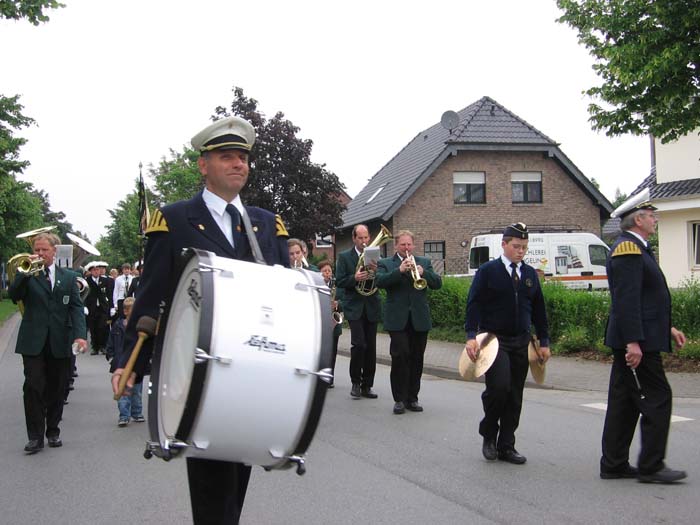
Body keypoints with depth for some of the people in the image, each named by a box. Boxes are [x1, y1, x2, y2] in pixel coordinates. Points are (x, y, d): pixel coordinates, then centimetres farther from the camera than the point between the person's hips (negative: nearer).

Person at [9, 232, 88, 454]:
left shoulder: (68, 277, 10)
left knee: (57, 389, 8)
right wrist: (25, 272, -19)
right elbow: (14, 296, -9)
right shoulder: (27, 275, 7)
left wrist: (79, 335, -10)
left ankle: (53, 431, 21)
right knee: (33, 386, -8)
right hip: (33, 341, -2)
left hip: (60, 342, 2)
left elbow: (76, 307, 3)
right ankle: (35, 436, -1)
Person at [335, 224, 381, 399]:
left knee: (371, 347, 5)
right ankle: (356, 383, 2)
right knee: (358, 344, -15)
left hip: (371, 308, 3)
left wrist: (376, 272, -16)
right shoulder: (344, 257, 3)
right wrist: (355, 278, -21)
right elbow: (339, 282, -4)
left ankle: (367, 386, 14)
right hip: (354, 307, -3)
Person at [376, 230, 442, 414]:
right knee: (400, 357, -9)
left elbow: (437, 283, 2)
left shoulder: (424, 262, 13)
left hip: (419, 319, 3)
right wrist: (399, 270, -23)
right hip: (397, 319, -3)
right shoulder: (385, 263, 6)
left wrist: (423, 272, -16)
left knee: (416, 359, 6)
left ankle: (412, 398, 15)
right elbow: (380, 281, -12)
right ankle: (399, 399, -1)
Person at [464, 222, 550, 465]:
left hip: (521, 342, 5)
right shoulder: (488, 271, -3)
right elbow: (474, 304, -7)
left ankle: (506, 446, 16)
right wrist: (471, 336, -18)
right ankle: (489, 435, 5)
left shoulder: (530, 274, 12)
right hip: (494, 339, -5)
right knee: (499, 386, -20)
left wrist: (544, 341, 11)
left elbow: (538, 309, 16)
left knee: (515, 396, 6)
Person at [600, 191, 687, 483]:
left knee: (623, 402, 11)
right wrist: (633, 342, -26)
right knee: (657, 398, -5)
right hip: (638, 341, -10)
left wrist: (668, 329, 21)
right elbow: (626, 299, -22)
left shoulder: (636, 248, 19)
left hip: (635, 340, 10)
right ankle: (650, 467, 1)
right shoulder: (628, 248, -14)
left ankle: (613, 464, 16)